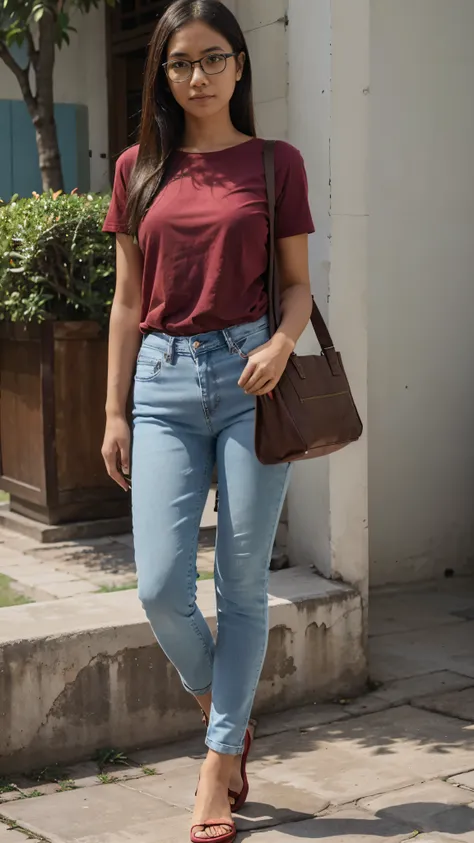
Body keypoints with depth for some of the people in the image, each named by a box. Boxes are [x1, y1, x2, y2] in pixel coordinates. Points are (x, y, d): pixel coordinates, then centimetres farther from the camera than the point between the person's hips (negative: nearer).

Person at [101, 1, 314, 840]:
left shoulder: (275, 163, 4)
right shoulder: (139, 169, 10)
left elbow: (297, 285, 6)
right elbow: (127, 301, 11)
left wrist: (280, 346, -15)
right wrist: (116, 412, 7)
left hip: (249, 375, -1)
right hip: (164, 382, 2)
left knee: (242, 584, 3)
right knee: (161, 588, -4)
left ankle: (218, 765, 17)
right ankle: (225, 717, 25)